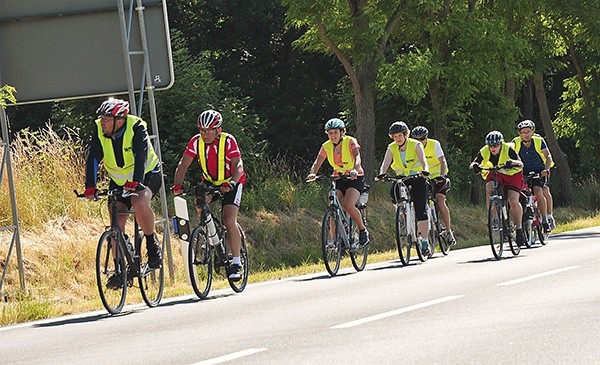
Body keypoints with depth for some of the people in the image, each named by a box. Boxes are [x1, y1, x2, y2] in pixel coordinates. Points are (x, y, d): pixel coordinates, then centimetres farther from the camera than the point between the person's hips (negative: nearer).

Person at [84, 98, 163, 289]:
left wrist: (135, 182, -51)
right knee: (116, 223, -6)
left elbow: (141, 155, -38)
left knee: (139, 202, -35)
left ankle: (153, 246, -16)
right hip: (119, 181, 5)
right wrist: (90, 187, -33)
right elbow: (93, 159, -21)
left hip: (146, 175, -5)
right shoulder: (99, 131, -14)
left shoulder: (136, 128, -26)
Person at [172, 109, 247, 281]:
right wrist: (177, 185, -38)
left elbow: (238, 165, -33)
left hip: (231, 182, -5)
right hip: (209, 181, 5)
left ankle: (237, 263, -12)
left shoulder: (228, 141, -25)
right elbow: (183, 164, -21)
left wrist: (231, 183, -52)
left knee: (229, 220, -19)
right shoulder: (196, 142, -16)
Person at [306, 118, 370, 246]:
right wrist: (313, 173, -39)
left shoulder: (350, 142, -15)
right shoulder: (326, 146, -5)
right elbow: (317, 162, -16)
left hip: (355, 178, -4)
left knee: (348, 205, -27)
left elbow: (357, 157, -31)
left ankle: (363, 230, -5)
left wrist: (355, 169, -52)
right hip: (338, 178, 4)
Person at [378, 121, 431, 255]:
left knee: (421, 210, -12)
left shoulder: (415, 145, -12)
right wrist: (382, 174, -39)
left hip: (418, 179, -3)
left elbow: (423, 160, -26)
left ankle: (425, 241, -7)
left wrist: (425, 171, -47)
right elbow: (385, 163, -17)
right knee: (394, 192, -28)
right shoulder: (391, 148, -4)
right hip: (402, 179, 3)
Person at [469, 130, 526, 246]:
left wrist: (512, 162, -56)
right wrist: (474, 166, -50)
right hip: (494, 174, 3)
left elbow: (521, 164, -35)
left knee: (513, 201, -20)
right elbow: (473, 164, -26)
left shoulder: (508, 149, -26)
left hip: (512, 175, -2)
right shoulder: (484, 152, -18)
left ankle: (519, 229, -2)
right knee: (489, 190, -30)